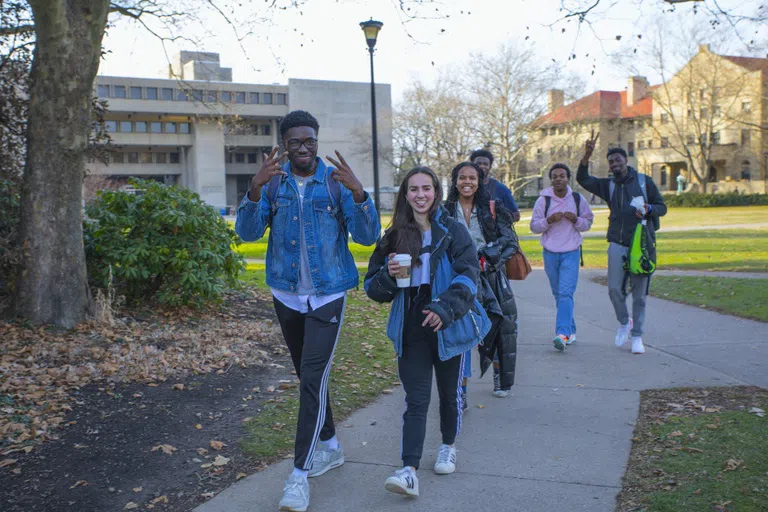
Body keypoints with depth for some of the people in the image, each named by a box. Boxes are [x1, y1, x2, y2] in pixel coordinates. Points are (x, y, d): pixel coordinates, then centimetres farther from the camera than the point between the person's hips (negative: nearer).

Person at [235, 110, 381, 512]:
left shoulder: (336, 181, -6)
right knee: (307, 375, 16)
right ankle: (330, 446, 35)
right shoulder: (272, 182, 0)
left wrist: (358, 192, -30)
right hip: (286, 294, 4)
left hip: (327, 295, -3)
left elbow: (368, 236, -13)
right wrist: (255, 189, -28)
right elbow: (247, 232, -11)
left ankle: (300, 473, -4)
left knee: (313, 378, -10)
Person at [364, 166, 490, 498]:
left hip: (448, 328, -1)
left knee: (449, 392, 16)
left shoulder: (452, 231, -4)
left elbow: (468, 275, -13)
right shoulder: (394, 236, 4)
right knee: (416, 400, -3)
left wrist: (445, 309, -26)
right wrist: (388, 274, -16)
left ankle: (448, 446, 39)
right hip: (411, 330, 1)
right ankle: (409, 470, -7)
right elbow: (373, 288, 6)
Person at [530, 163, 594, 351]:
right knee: (558, 294, 10)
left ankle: (562, 333, -20)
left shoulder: (578, 199, 3)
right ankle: (570, 330, 25)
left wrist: (575, 220, -11)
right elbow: (533, 226, 2)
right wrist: (549, 220, -16)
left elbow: (588, 223, 10)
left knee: (566, 293, -14)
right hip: (550, 253, 2)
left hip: (571, 252, -2)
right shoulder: (543, 200, 1)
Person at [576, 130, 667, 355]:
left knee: (639, 292, 1)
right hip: (618, 244, 1)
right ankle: (624, 322, 18)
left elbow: (662, 207, 10)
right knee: (615, 288, -9)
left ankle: (637, 336, 12)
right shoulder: (608, 185, 13)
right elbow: (582, 178, 3)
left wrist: (648, 209, -13)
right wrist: (587, 155, -10)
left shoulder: (644, 181, 8)